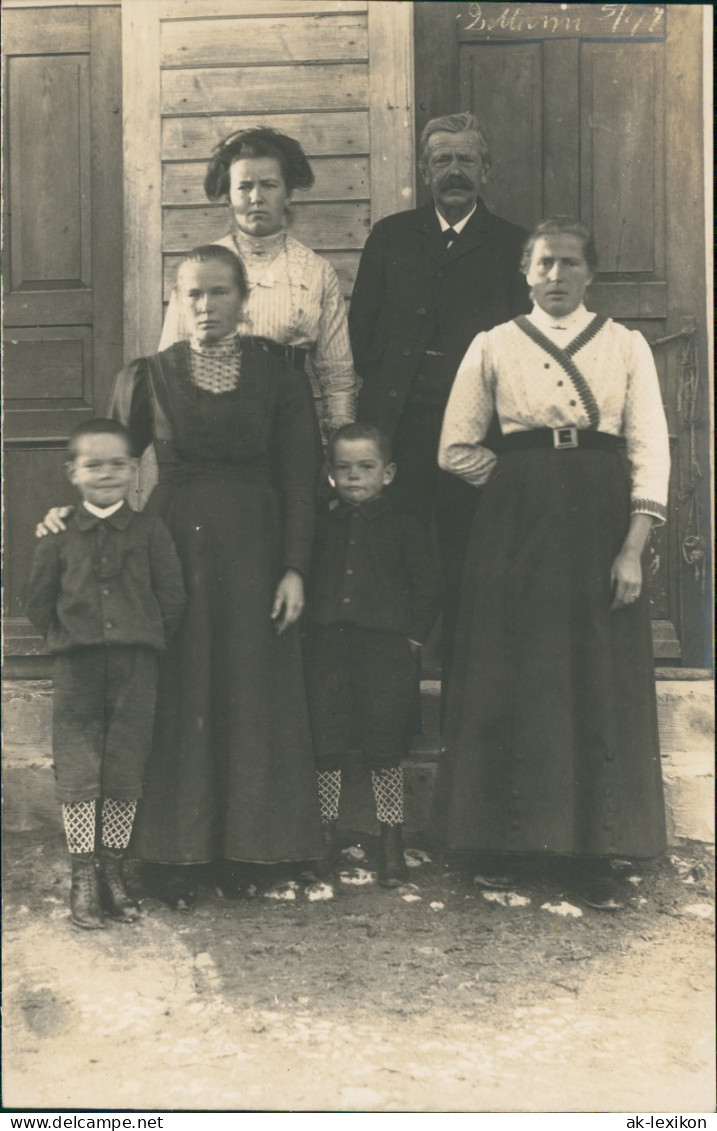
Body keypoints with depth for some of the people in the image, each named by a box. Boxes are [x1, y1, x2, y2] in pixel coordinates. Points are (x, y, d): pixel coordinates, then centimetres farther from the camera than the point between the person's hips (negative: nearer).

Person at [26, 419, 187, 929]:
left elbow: (172, 598, 2)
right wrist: (67, 636, 2)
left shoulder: (150, 531, 2)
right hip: (77, 670, 0)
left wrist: (147, 640, 1)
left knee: (127, 771, 6)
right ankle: (84, 876, 13)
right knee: (77, 772, 2)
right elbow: (39, 601, 8)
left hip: (136, 669, 0)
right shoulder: (60, 536, 3)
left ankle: (113, 869, 20)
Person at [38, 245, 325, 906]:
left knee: (252, 696, 5)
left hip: (252, 551, 0)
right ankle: (179, 856, 13)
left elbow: (298, 481, 0)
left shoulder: (278, 379, 2)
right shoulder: (149, 378, 4)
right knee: (178, 698, 3)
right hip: (172, 547, 0)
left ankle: (243, 850, 18)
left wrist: (294, 569, -7)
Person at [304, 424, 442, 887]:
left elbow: (428, 584, 2)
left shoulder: (404, 527, 3)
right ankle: (326, 837, 20)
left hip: (386, 645, -3)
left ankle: (393, 843, 10)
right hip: (329, 647, 3)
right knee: (327, 744, 6)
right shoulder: (325, 527, 11)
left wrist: (414, 636, -4)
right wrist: (313, 630, 5)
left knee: (385, 746, -2)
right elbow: (307, 582, 16)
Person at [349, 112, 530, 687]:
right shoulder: (390, 236, 14)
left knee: (464, 561, 1)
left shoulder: (511, 244, 10)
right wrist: (381, 393, 2)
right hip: (399, 424, 1)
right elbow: (361, 330, 12)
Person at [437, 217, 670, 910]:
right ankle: (501, 839, 15)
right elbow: (456, 449, 6)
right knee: (512, 677, 2)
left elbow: (650, 449, -1)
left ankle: (593, 851, 10)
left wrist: (634, 546, -10)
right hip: (515, 525, 0)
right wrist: (522, 479, 0)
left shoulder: (626, 346, 7)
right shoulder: (493, 347, 8)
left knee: (602, 682, 1)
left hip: (600, 522, 0)